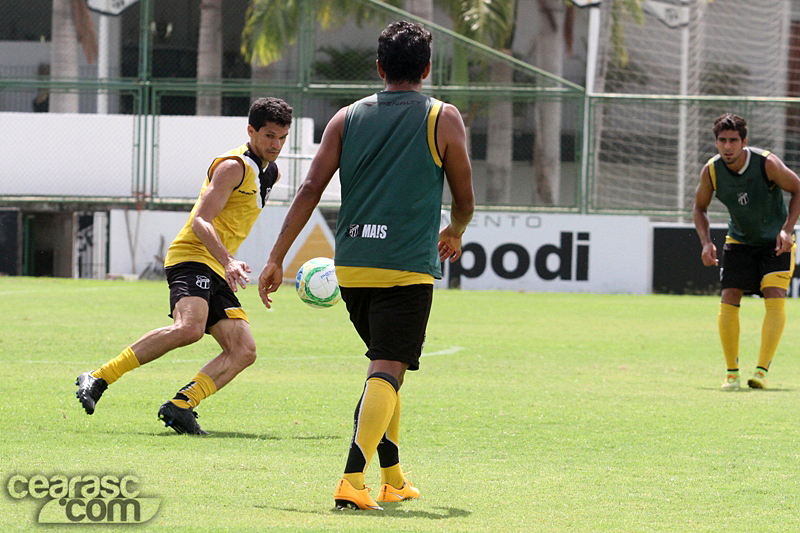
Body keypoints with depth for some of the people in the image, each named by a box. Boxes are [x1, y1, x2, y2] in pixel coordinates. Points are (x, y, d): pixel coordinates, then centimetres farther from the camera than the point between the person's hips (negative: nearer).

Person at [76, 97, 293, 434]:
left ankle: (180, 406, -17)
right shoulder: (233, 166, -9)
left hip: (216, 272, 9)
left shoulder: (270, 174, 19)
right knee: (189, 328, -33)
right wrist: (228, 261, -32)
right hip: (191, 257, -9)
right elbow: (201, 221, -19)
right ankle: (97, 380, -26)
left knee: (243, 350, -7)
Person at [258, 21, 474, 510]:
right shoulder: (444, 120, 2)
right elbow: (465, 202, 8)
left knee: (386, 365, 21)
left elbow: (311, 189, 3)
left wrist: (277, 259, 4)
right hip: (408, 266, -4)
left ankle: (393, 478, 26)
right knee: (388, 370, -9)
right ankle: (353, 479, -25)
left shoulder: (347, 118, 10)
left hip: (351, 264, 4)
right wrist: (455, 233, 31)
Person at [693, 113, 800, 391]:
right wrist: (706, 242, -12)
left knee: (775, 300, -18)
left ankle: (761, 371, -18)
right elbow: (700, 207, 3)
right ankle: (731, 373, 0)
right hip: (739, 241, 3)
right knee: (728, 300, -11)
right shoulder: (711, 171, -15)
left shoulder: (767, 164, -24)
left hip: (776, 242, -2)